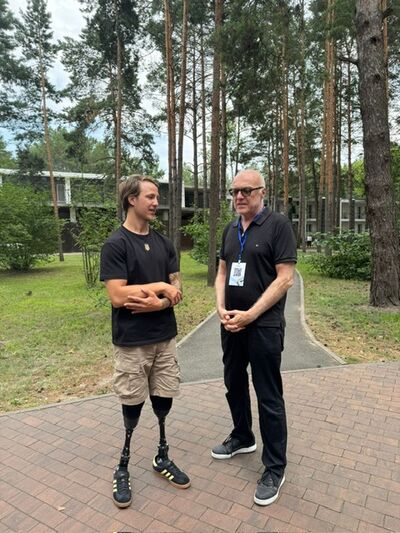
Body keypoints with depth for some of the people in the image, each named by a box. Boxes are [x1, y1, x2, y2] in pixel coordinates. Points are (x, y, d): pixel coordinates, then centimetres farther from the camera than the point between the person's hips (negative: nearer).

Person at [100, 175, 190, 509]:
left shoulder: (163, 243, 7)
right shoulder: (115, 244, -11)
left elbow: (177, 290, 5)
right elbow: (117, 295, -19)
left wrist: (159, 303, -15)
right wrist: (160, 286, -13)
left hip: (165, 338, 5)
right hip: (132, 343, -5)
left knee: (163, 402, 13)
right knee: (132, 407, 8)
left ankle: (163, 458, 34)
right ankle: (123, 467, 30)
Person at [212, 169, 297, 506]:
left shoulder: (278, 225, -10)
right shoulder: (230, 230, 10)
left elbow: (285, 278, -15)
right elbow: (222, 272, 12)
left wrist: (250, 315, -17)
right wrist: (222, 309, -4)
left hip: (264, 325, -6)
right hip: (231, 324, 7)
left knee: (269, 397, 4)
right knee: (234, 384, 20)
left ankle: (275, 468, 22)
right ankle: (242, 438, 43)